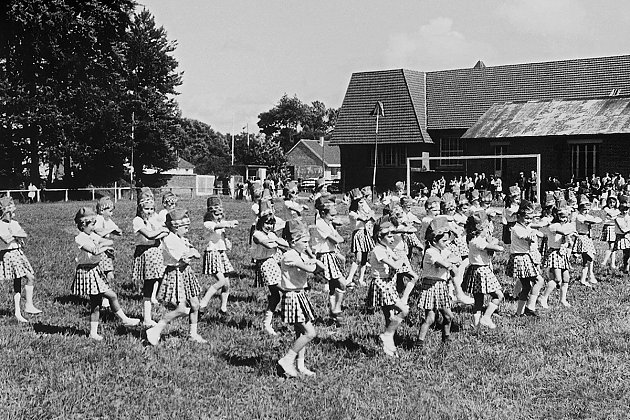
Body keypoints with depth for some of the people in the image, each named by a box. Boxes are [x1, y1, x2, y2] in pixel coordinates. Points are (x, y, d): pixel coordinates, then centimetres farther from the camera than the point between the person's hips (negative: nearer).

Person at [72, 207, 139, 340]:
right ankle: (125, 320, 6)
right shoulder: (79, 238, -15)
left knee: (96, 303, 9)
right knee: (112, 296, -8)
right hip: (87, 272, -9)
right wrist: (105, 247, -11)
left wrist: (101, 244, -13)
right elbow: (95, 251, -26)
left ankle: (93, 332, 14)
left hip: (95, 271, 9)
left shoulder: (92, 236, 11)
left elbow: (110, 242, 5)